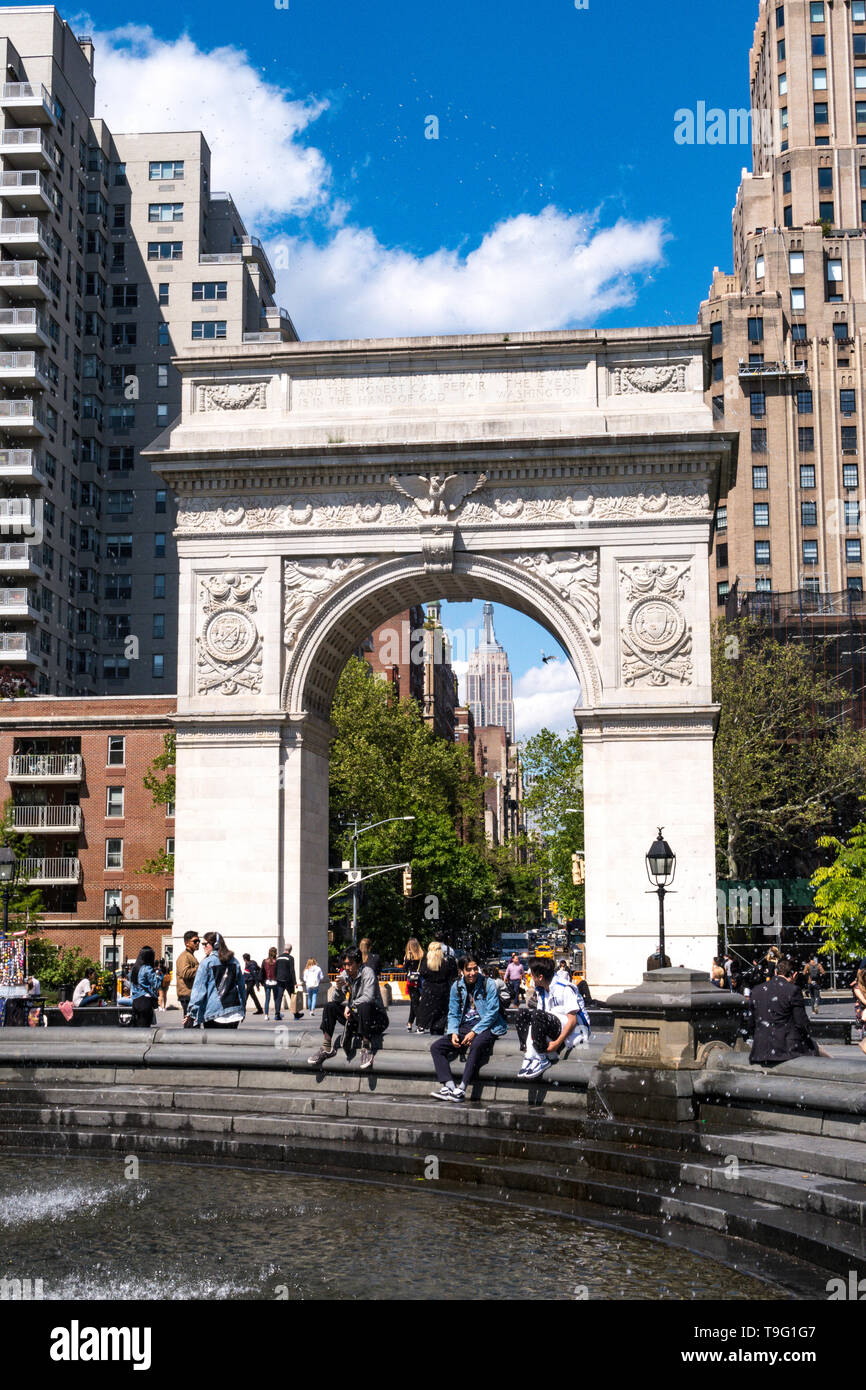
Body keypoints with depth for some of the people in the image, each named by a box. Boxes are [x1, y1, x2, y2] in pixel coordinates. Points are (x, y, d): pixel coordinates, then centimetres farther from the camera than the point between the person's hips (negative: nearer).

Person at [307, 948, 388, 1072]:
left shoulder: (367, 972, -16)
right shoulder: (344, 975, 2)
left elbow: (368, 997, -28)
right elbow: (338, 1000, 1)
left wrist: (349, 1006, -17)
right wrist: (338, 988, -21)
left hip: (376, 1015, -7)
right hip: (355, 1016, 7)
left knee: (363, 1006, -38)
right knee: (330, 1006, -7)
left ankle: (366, 1049, -29)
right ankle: (327, 1048, -7)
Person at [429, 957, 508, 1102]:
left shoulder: (489, 984, -6)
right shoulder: (457, 987, 8)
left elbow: (492, 1013, -11)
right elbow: (453, 1014, 11)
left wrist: (474, 1032, -19)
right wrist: (453, 1033, -8)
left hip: (486, 1027, -6)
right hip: (464, 1027, 6)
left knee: (476, 1044, -38)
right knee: (435, 1047, -11)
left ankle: (461, 1089, -38)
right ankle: (449, 1086, -25)